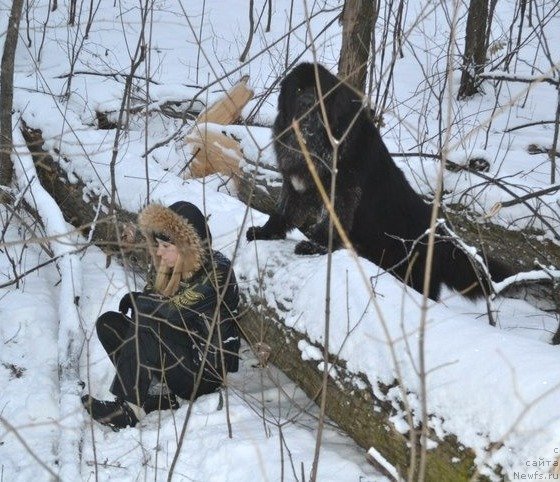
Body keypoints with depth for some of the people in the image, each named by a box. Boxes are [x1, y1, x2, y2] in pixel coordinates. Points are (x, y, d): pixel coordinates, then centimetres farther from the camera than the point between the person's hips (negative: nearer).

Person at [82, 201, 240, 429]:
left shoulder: (217, 272, -18)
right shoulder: (176, 267, 8)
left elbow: (173, 311, -25)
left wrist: (135, 301, -11)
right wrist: (137, 301, -16)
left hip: (207, 370, -9)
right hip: (180, 353, 9)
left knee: (145, 325, -27)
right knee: (108, 323, -3)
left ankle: (129, 408, -23)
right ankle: (158, 392, -13)